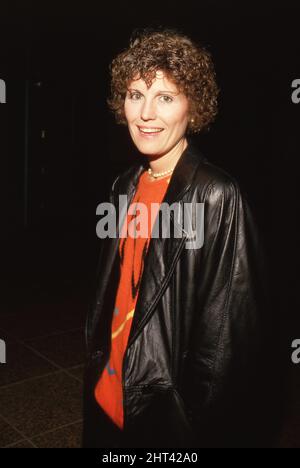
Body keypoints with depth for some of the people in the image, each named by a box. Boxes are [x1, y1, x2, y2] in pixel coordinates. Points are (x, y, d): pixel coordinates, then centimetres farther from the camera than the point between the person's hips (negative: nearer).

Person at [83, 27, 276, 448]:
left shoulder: (217, 197, -22)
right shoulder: (127, 186, 0)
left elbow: (231, 332, -18)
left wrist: (203, 424, -13)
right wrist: (97, 366, 11)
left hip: (169, 412, -6)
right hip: (109, 392, 7)